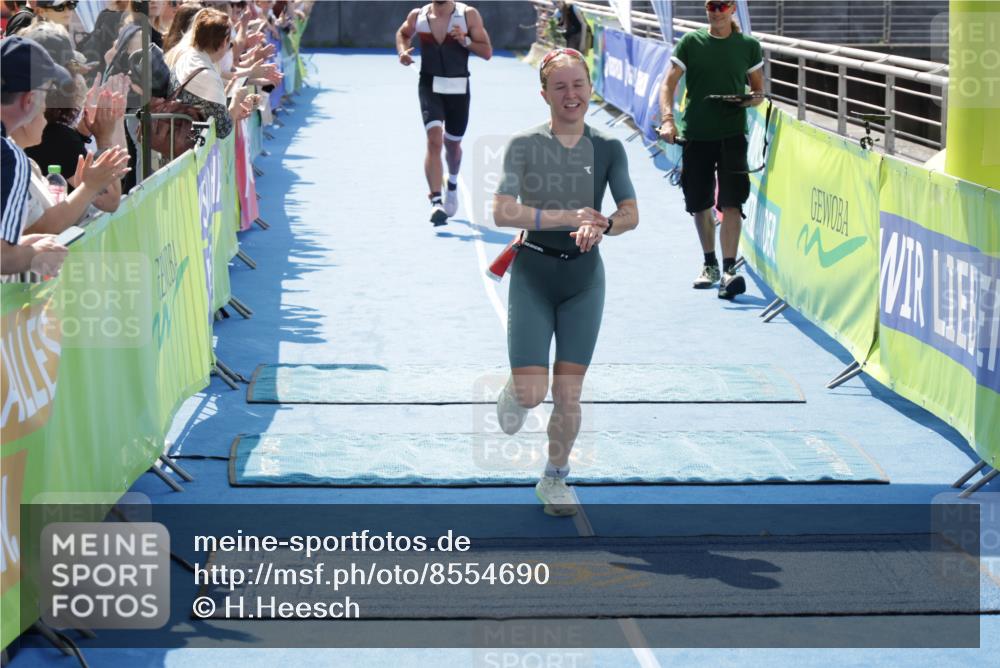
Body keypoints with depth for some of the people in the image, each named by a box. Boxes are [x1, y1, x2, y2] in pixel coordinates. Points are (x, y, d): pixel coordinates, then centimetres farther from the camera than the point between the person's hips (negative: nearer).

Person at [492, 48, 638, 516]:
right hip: (533, 273, -2)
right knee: (532, 393, -9)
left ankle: (555, 478, 25)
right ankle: (515, 391, 29)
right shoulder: (524, 145, -7)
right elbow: (502, 213, -16)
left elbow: (631, 213, -2)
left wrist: (603, 226, -24)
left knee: (568, 393, 4)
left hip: (584, 277, 2)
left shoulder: (608, 149, 0)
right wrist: (566, 217, -25)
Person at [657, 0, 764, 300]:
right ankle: (710, 265, 28)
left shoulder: (749, 46, 5)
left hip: (732, 134, -1)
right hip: (695, 135, 1)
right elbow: (669, 84, 0)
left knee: (730, 204, -13)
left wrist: (755, 99, -11)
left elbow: (758, 89, 14)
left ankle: (728, 270, -16)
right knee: (699, 205, 10)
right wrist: (667, 120, -15)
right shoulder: (690, 42, 3)